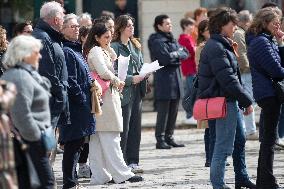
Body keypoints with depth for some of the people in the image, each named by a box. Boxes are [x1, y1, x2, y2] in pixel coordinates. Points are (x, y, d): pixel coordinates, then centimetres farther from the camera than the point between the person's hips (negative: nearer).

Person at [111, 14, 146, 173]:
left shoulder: (135, 46, 15)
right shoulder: (115, 47, -10)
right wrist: (131, 79, -19)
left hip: (137, 91, 8)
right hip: (124, 92, -8)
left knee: (135, 127, 9)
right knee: (123, 129, -6)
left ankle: (133, 161, 15)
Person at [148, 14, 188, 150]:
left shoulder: (172, 40, 17)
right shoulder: (157, 41, -10)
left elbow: (185, 54, 11)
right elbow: (165, 58, -21)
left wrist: (176, 54, -7)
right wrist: (178, 54, -5)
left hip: (175, 79, 8)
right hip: (163, 79, -8)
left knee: (173, 111, 11)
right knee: (163, 111, -7)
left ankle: (169, 138, 18)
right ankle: (160, 140, -4)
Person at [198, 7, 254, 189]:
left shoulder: (222, 45, 16)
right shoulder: (216, 48, -18)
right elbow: (228, 79, -22)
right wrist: (247, 100, -17)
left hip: (230, 101, 11)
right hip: (224, 101, -11)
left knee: (240, 140, 19)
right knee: (224, 146, -6)